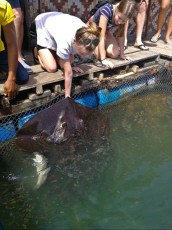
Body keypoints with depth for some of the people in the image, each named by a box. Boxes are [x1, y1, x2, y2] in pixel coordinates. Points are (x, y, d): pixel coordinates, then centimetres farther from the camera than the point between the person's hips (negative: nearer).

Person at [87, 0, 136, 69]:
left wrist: (122, 54, -12)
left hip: (106, 31, 5)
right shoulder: (106, 10, -39)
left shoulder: (123, 16, -22)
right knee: (99, 55, -26)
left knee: (115, 54, -16)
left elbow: (121, 35, -11)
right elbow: (101, 36, -40)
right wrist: (103, 59, -43)